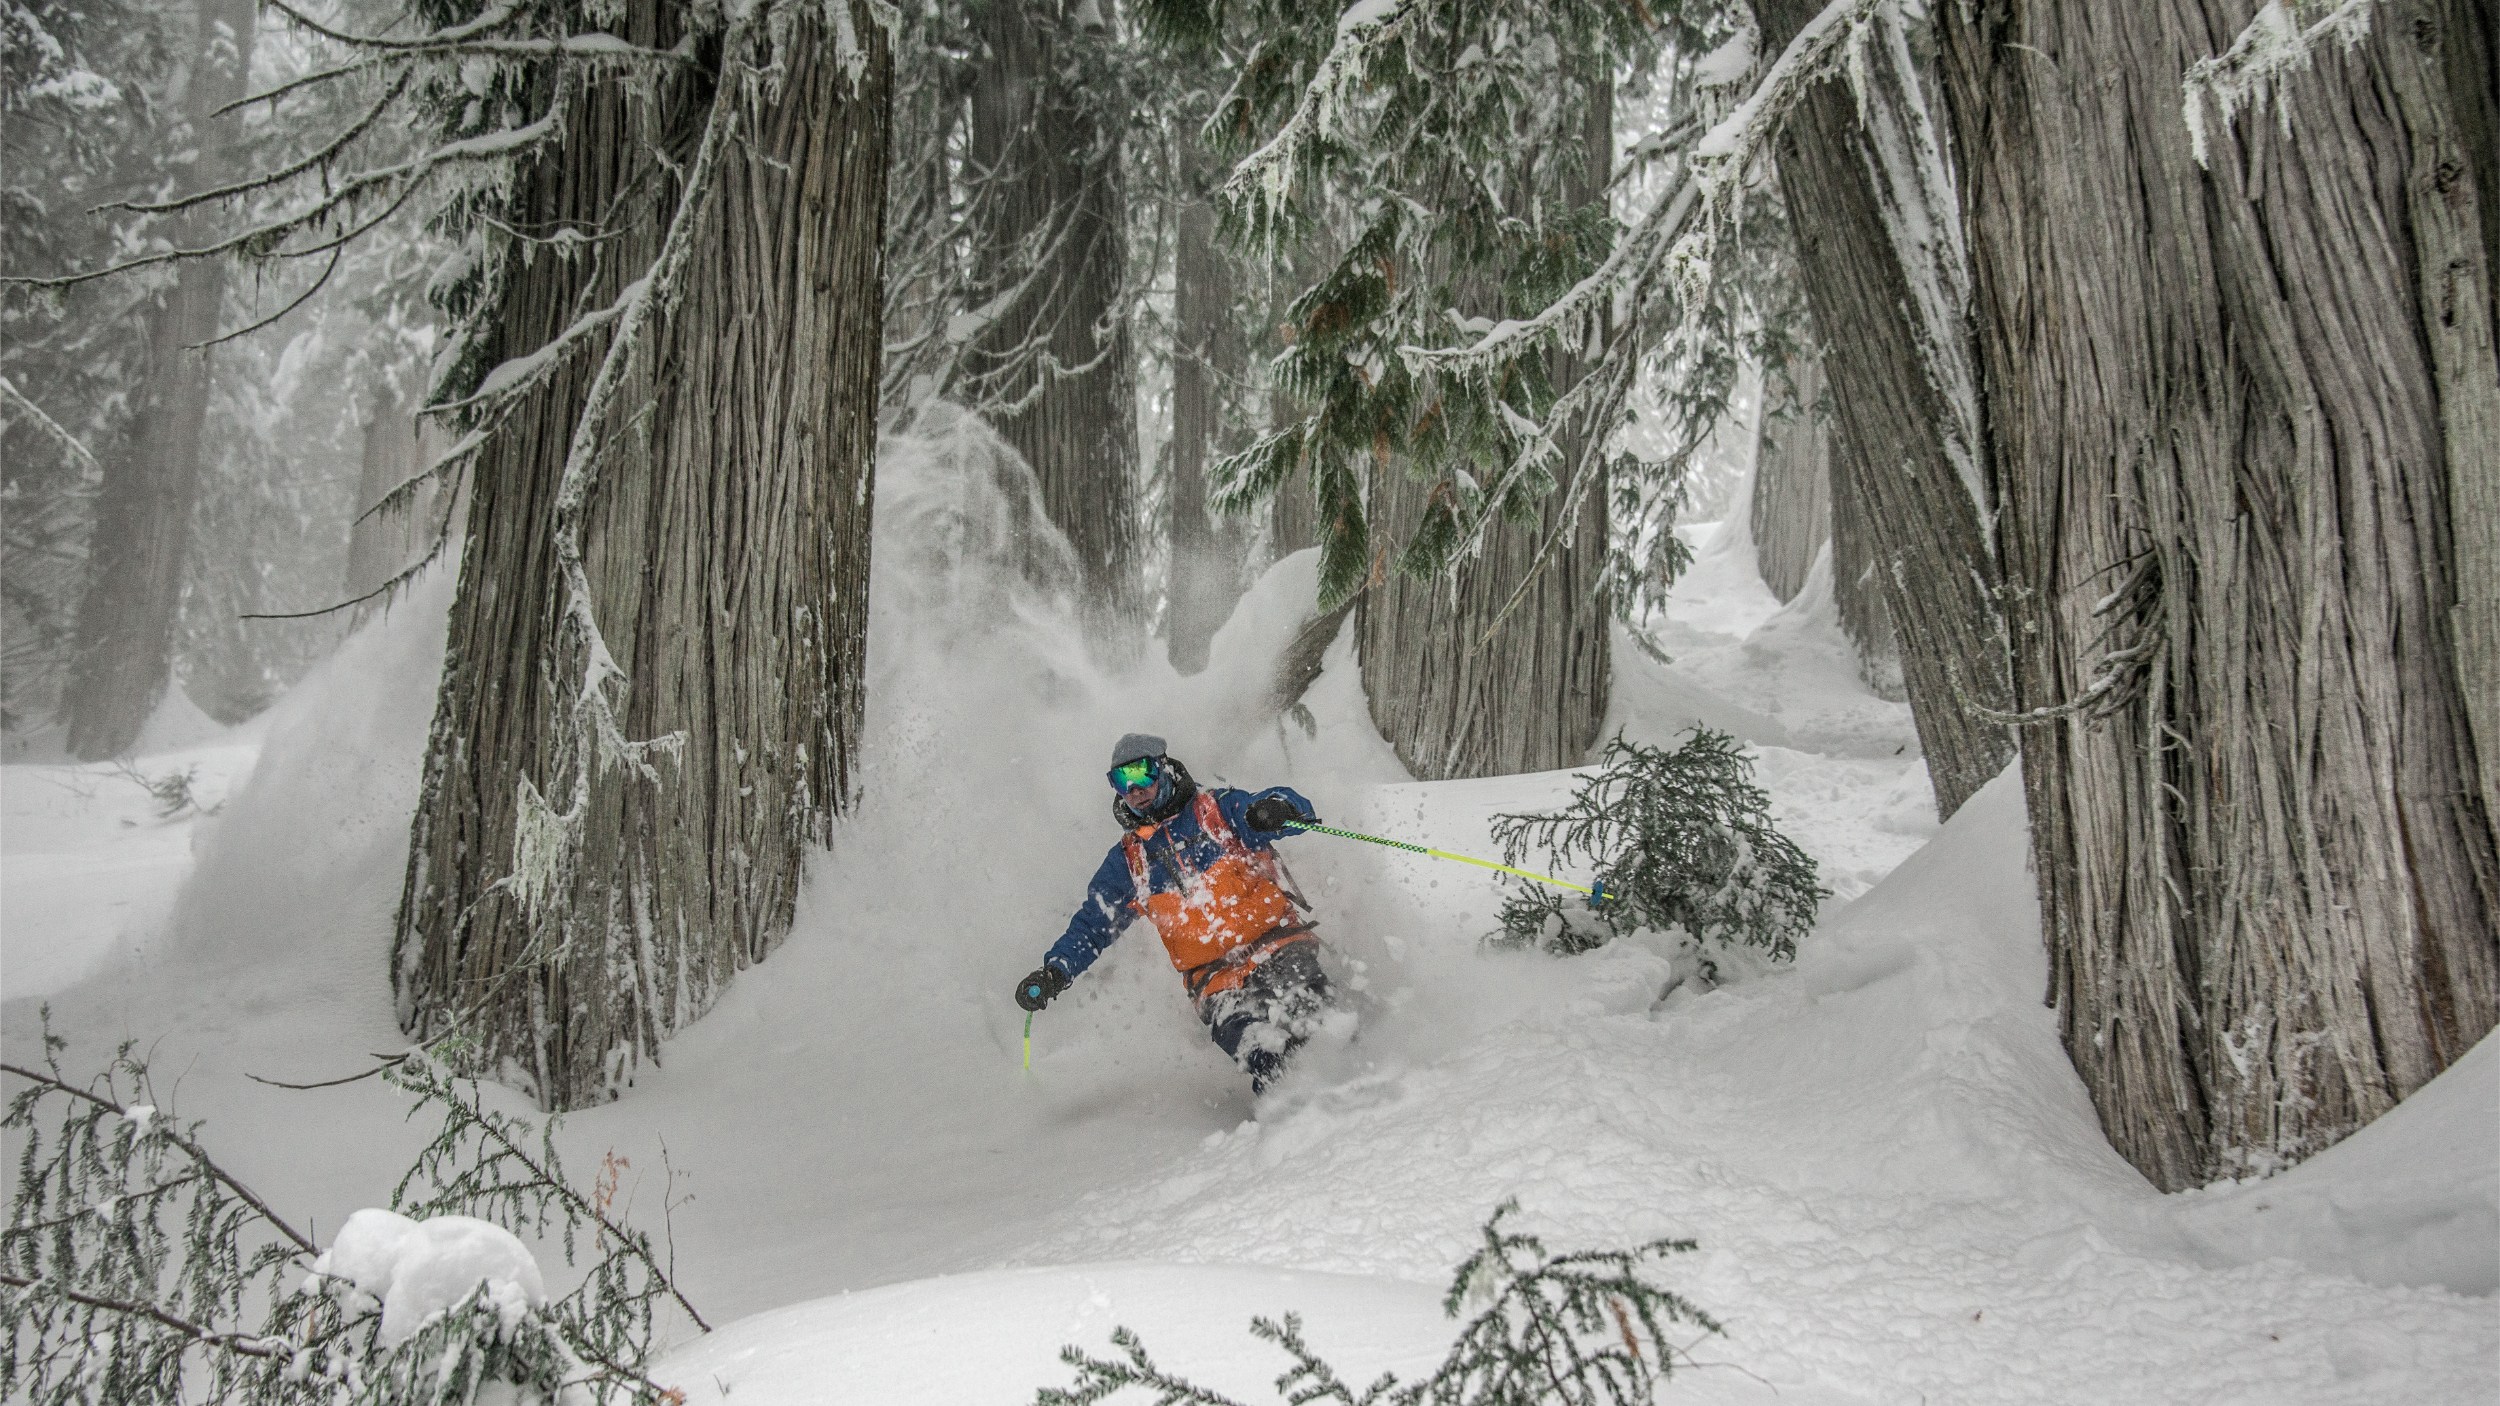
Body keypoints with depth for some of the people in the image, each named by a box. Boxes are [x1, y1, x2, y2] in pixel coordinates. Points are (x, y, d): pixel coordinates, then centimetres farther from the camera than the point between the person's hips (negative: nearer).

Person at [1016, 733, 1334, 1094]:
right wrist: (1055, 972, 6)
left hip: (1277, 943, -2)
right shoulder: (1127, 861, 19)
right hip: (1215, 979, 2)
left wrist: (1276, 809, -29)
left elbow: (1296, 808, -3)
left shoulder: (1217, 810, 9)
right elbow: (1092, 925, 24)